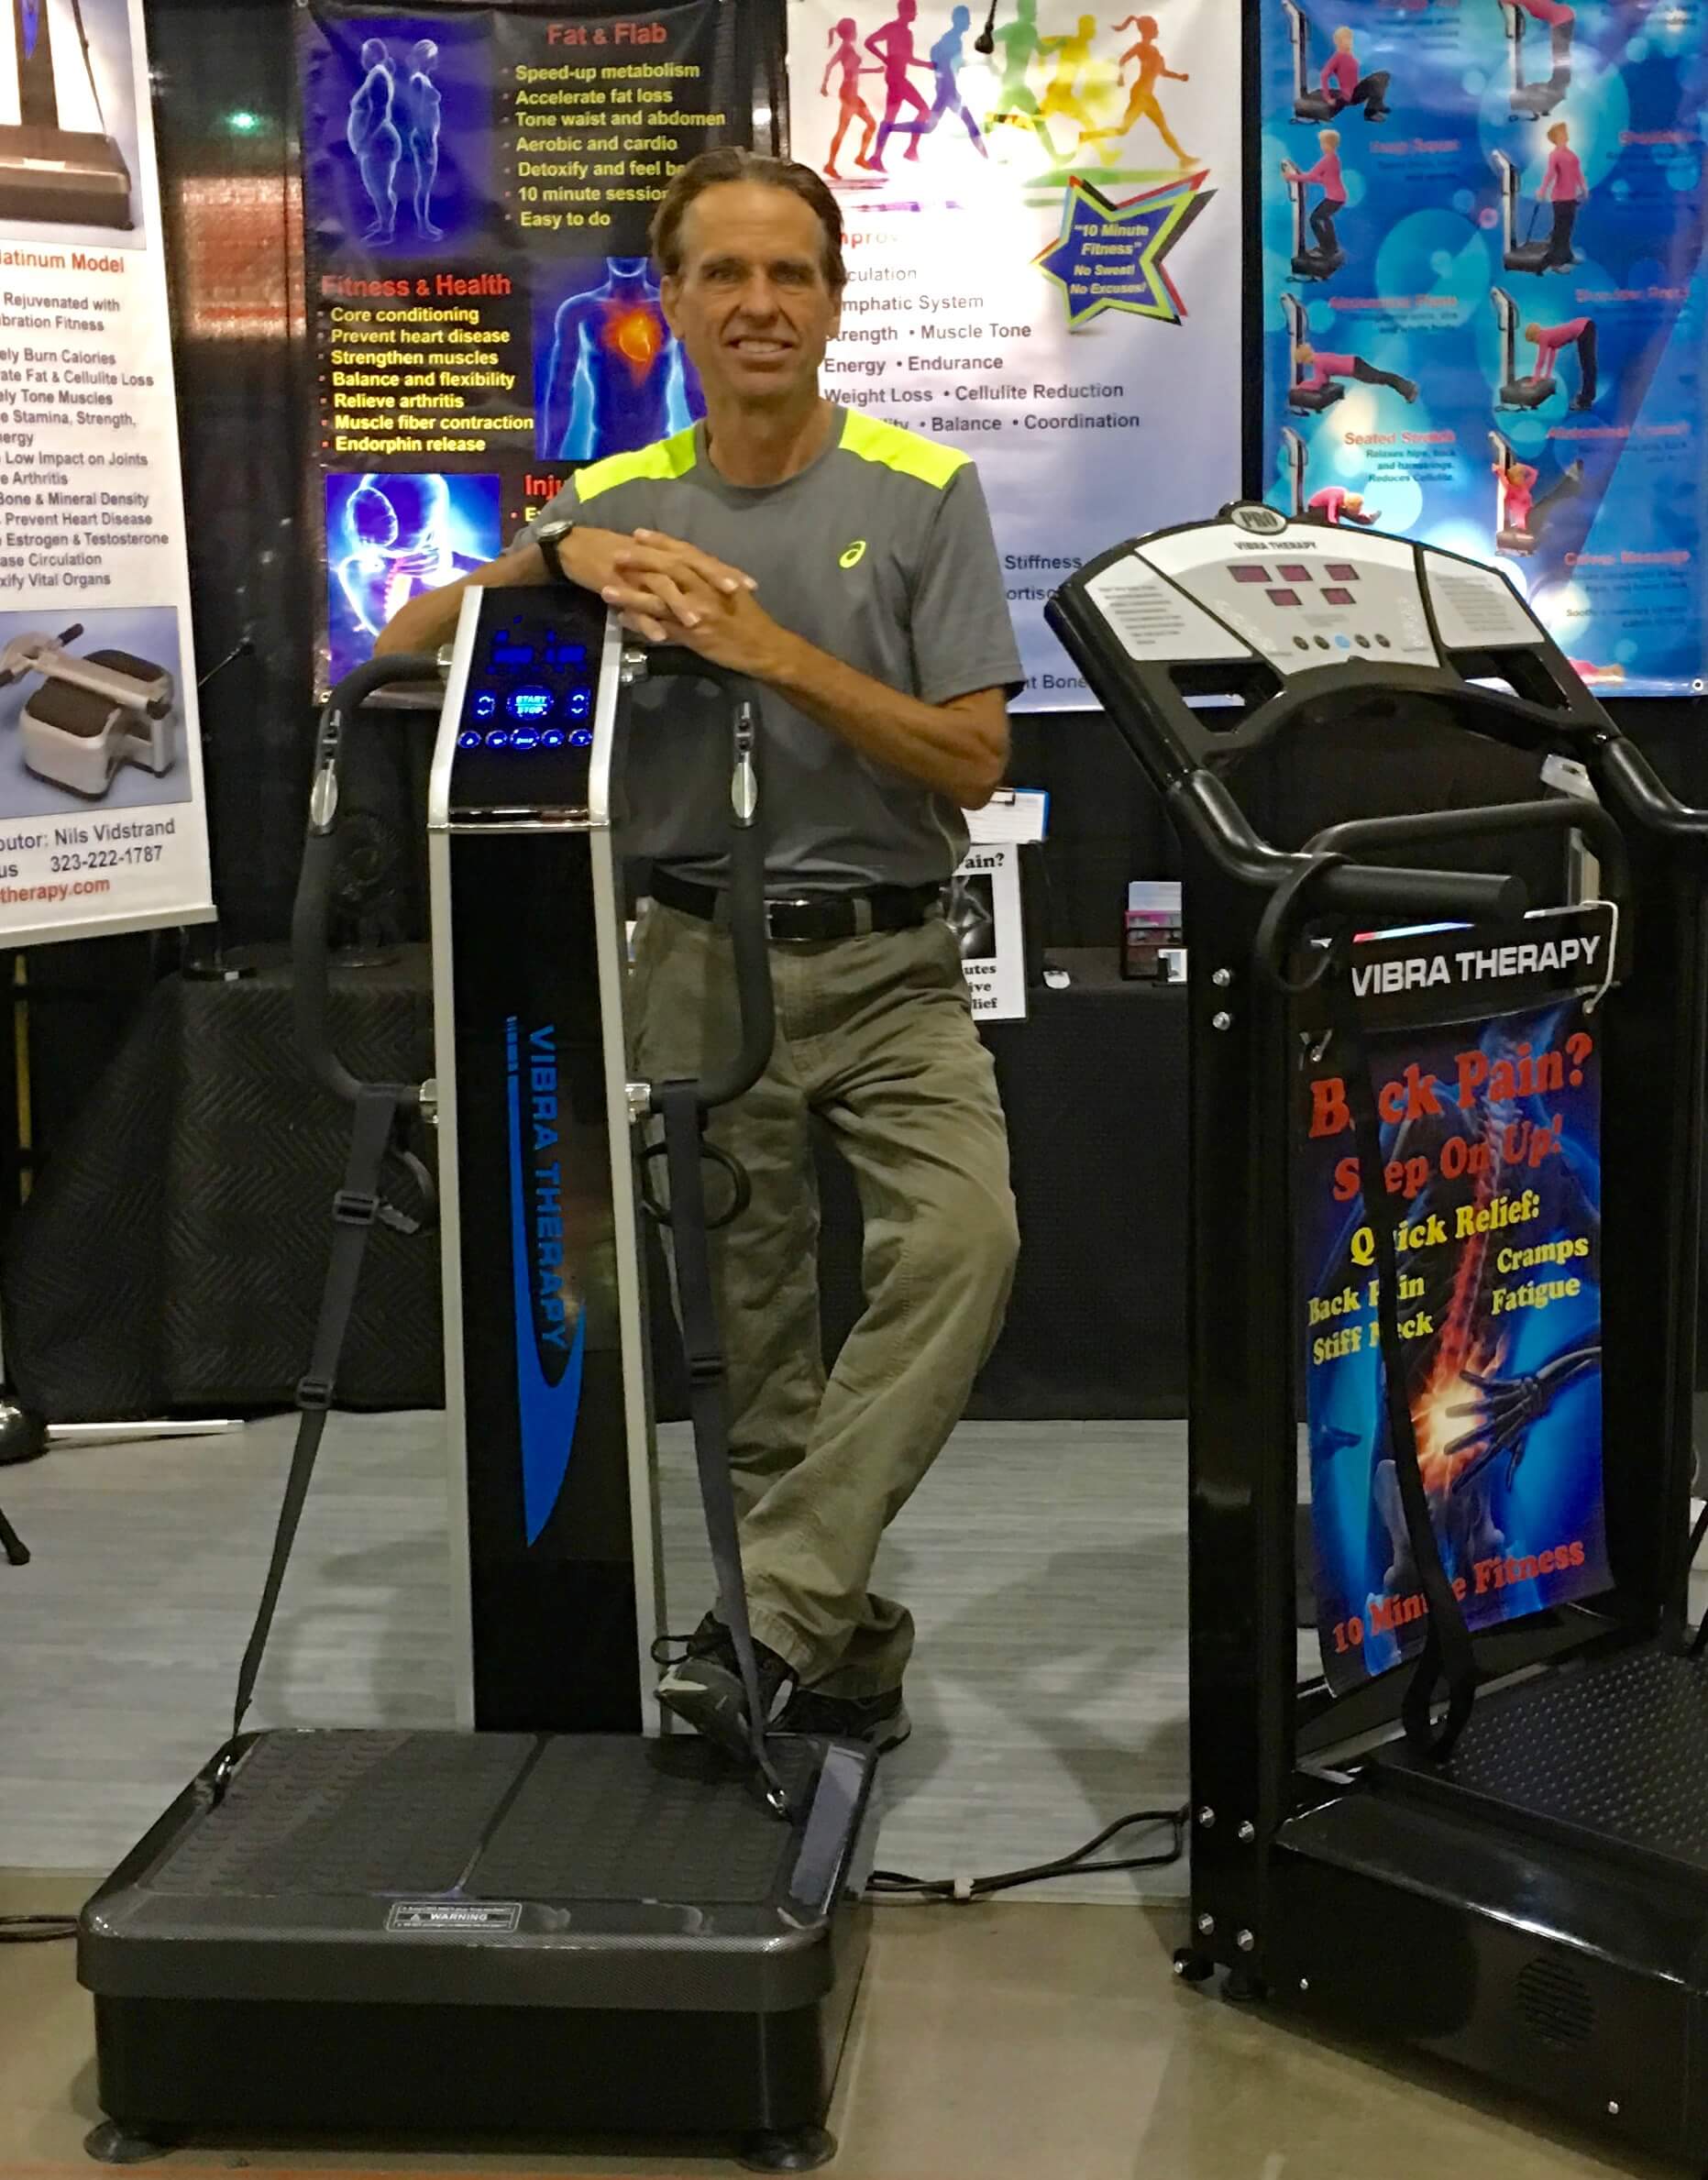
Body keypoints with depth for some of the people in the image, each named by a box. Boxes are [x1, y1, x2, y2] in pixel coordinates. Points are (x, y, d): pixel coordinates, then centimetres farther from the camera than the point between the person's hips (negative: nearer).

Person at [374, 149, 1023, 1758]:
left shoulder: (925, 492, -3)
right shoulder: (617, 502, 4)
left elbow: (972, 762, -8)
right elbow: (402, 655, 1)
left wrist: (777, 654, -18)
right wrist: (552, 559, -16)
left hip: (890, 961, -2)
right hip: (702, 962, 2)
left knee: (963, 1234, -26)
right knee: (751, 1334, 6)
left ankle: (768, 1608, -21)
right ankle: (838, 1638, 22)